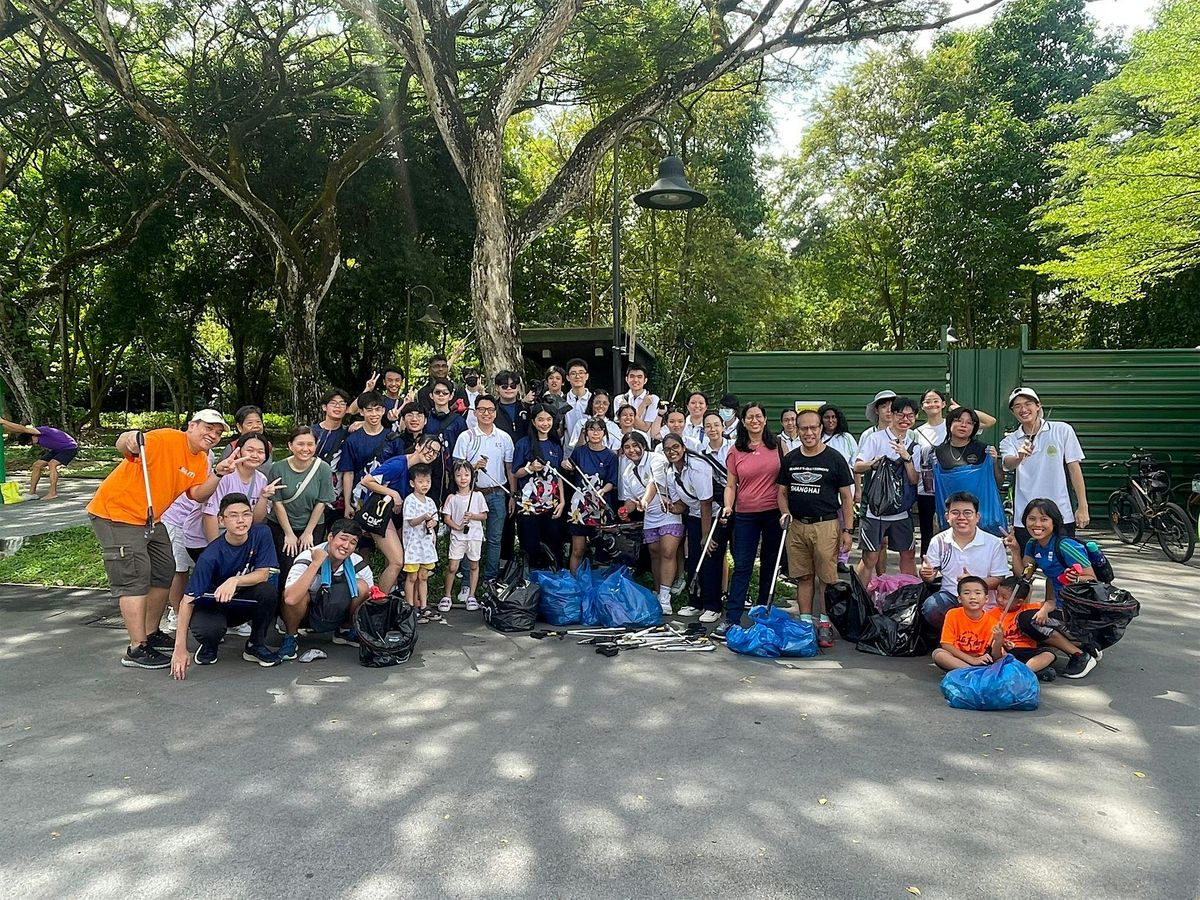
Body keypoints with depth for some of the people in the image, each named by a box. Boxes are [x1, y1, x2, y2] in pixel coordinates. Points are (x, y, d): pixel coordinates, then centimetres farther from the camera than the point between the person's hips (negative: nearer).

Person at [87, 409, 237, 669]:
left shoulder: (201, 460, 5)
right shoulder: (166, 439, -21)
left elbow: (197, 494, -8)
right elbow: (124, 446, -35)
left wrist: (218, 473, -22)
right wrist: (128, 441, -58)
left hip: (151, 520, 9)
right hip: (116, 514, -9)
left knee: (164, 574, 15)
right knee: (135, 579, -11)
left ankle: (151, 634, 30)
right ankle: (137, 650, -7)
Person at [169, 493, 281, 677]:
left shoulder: (261, 534, -15)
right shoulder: (210, 556, -24)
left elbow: (263, 574, -14)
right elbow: (188, 600, -24)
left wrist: (235, 581, -36)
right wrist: (180, 648, -30)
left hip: (245, 603, 3)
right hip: (213, 606, -3)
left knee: (269, 591, -29)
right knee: (208, 629, -36)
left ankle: (255, 646, -4)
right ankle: (209, 646, 5)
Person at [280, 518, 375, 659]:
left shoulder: (358, 564, -14)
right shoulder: (307, 558, -27)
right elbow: (290, 599, -44)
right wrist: (316, 563, -44)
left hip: (333, 616, 4)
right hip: (303, 615, -4)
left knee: (362, 587, -20)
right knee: (301, 594, -36)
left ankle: (345, 631, 4)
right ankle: (291, 637, -9)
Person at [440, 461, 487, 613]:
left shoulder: (477, 496, 1)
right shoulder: (452, 498, 0)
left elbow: (484, 516, 4)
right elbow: (447, 517, 0)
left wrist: (472, 516, -14)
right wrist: (457, 527, -16)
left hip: (475, 536, 1)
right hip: (457, 536, -1)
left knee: (474, 566, 9)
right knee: (452, 567, -5)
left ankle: (471, 596, 20)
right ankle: (447, 596, 9)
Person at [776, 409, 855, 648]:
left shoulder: (834, 458, -1)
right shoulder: (789, 459, 9)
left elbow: (846, 497, 1)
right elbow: (782, 491, 16)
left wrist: (847, 530, -4)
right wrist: (785, 512, -4)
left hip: (826, 525, -3)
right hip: (797, 525, 4)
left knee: (828, 577, -2)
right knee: (803, 576, 9)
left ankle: (825, 624, 8)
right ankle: (805, 623, 17)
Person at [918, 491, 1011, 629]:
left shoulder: (994, 543, -3)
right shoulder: (939, 541, 3)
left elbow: (999, 580, -3)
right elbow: (930, 576, 7)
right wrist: (925, 573, -19)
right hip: (949, 595, 1)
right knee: (930, 607, -28)